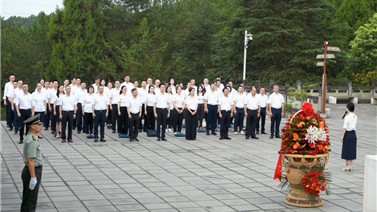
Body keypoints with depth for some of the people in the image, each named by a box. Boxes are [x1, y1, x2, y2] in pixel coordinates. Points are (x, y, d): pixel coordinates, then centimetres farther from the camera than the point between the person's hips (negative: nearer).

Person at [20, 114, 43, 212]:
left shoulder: (29, 138, 11)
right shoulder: (32, 141, -21)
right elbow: (30, 160, -24)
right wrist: (33, 177, -22)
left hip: (28, 171, 10)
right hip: (33, 171, -10)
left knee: (26, 199, 18)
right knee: (30, 202, -2)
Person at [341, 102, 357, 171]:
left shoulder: (347, 117, -14)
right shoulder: (355, 116, 7)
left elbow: (345, 127, -15)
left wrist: (342, 136, -10)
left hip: (348, 134, -6)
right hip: (354, 134, 6)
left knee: (347, 150, 2)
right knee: (352, 151, 9)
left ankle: (347, 166, 7)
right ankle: (351, 166, 11)